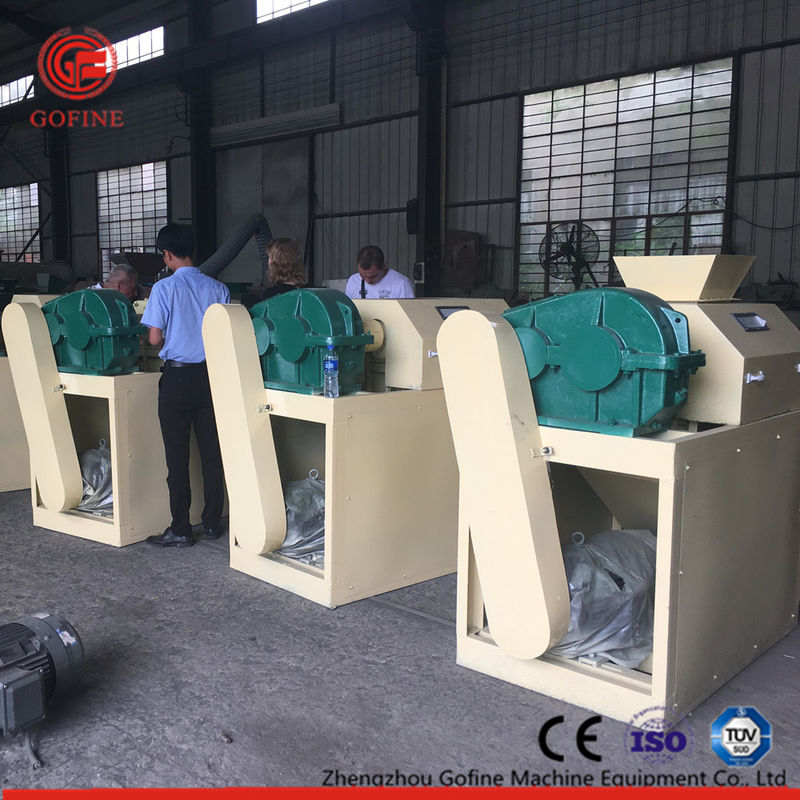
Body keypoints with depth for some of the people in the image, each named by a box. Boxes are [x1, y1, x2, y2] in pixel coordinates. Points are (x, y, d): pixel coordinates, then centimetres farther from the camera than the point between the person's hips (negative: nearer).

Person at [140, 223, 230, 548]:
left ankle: (180, 531, 8)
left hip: (177, 376, -3)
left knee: (177, 456, 3)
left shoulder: (164, 288, -8)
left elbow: (154, 338, -10)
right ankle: (212, 522, 20)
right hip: (211, 374, 4)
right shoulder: (217, 289, 1)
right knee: (212, 452, 11)